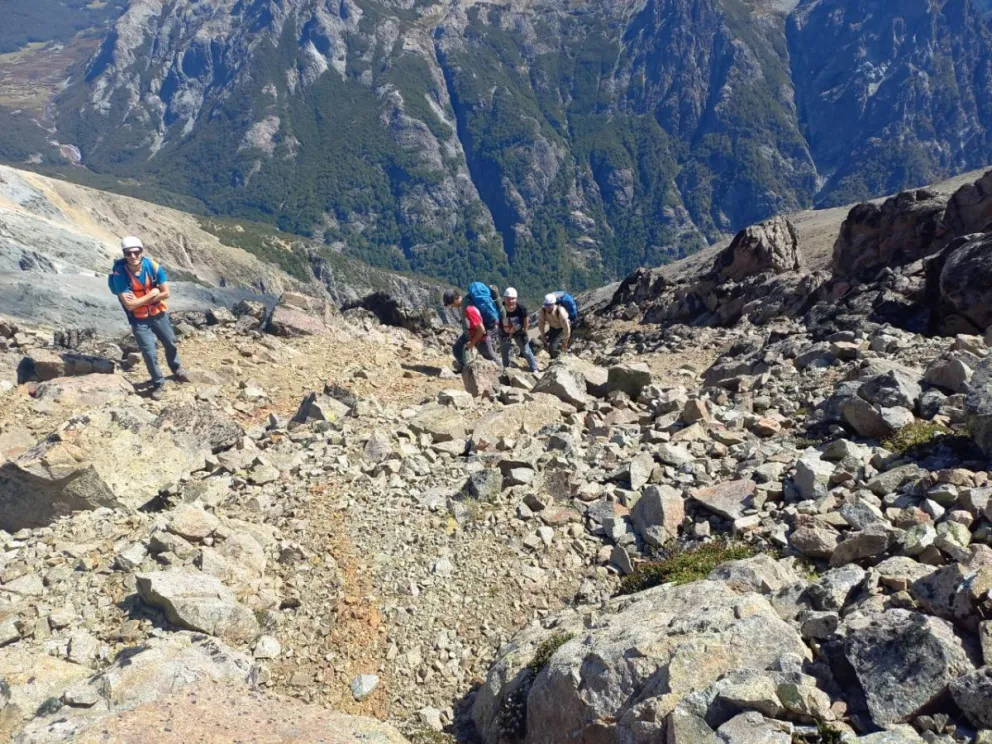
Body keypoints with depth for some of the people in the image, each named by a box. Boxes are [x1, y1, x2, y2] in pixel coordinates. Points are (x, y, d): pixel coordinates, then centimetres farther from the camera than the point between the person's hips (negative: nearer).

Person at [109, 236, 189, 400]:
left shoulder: (153, 266, -18)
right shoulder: (120, 274, -25)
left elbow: (166, 293, -14)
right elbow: (130, 305, -26)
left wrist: (141, 300, -22)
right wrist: (151, 294, -21)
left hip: (158, 314, 3)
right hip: (139, 320, -3)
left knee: (170, 343, 22)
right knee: (150, 353, -2)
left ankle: (176, 369, 50)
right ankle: (158, 383, 22)